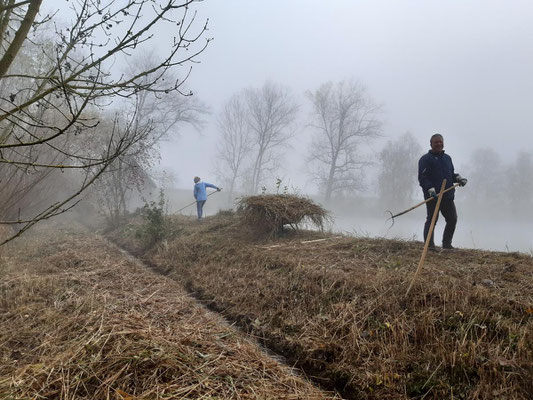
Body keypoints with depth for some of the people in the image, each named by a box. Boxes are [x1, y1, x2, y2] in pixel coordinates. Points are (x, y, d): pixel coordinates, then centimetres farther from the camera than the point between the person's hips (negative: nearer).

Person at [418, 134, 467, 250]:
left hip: (448, 196, 7)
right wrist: (430, 189, -25)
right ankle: (429, 245, 4)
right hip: (432, 196, -7)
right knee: (431, 220, -2)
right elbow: (422, 177, -13)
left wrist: (458, 178, 6)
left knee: (452, 219, 10)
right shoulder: (426, 159, -4)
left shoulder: (447, 158, 20)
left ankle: (447, 243, 24)